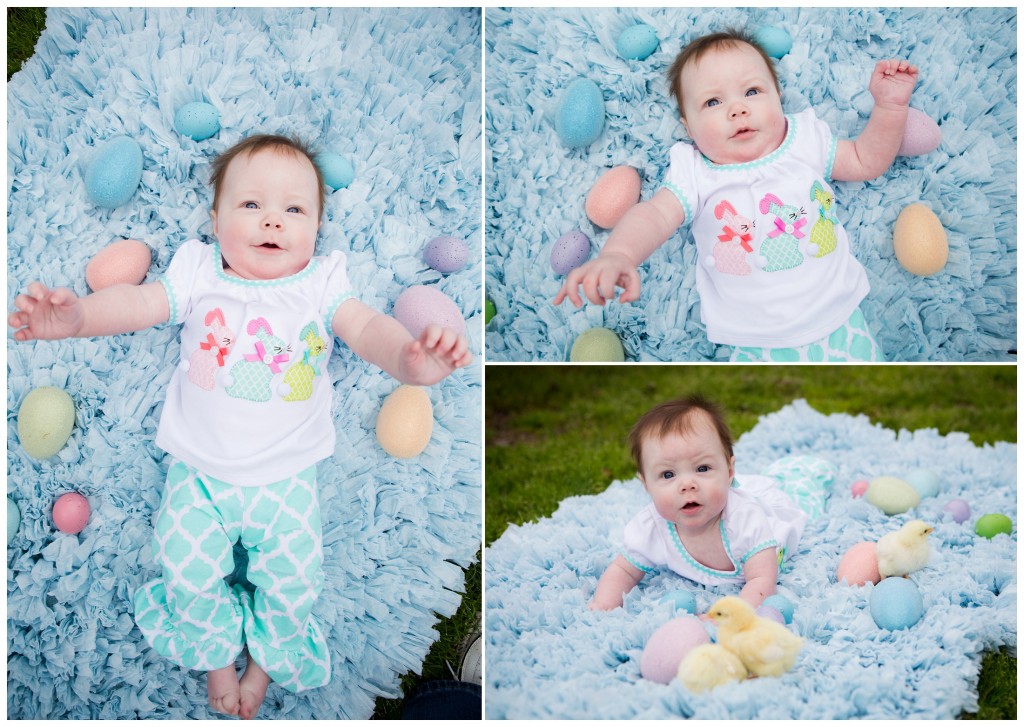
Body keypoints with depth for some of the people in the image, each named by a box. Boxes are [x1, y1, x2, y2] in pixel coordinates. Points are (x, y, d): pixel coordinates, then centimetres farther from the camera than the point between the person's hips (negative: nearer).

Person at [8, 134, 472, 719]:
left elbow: (368, 327, -19)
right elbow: (137, 303, -11)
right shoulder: (199, 275, -3)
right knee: (188, 570, -8)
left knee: (293, 575, -7)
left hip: (286, 475, 0)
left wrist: (411, 358, -42)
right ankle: (217, 655, 23)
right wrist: (75, 316, -33)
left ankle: (268, 660, 26)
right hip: (201, 472, 1)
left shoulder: (320, 286, -5)